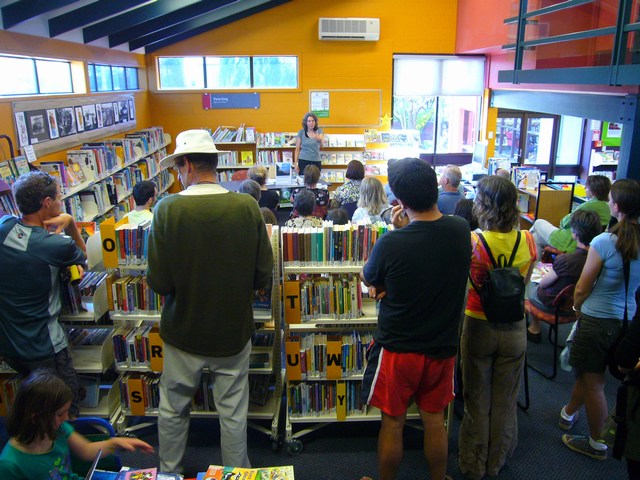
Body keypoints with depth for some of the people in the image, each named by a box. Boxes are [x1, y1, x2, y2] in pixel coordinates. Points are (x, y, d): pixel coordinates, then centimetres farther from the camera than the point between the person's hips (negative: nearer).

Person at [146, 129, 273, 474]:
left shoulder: (168, 209, -18)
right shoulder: (247, 207, -14)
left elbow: (158, 283, -15)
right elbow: (263, 276, -8)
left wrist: (183, 284, 6)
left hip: (183, 332, 0)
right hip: (234, 332, 1)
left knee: (172, 410, 23)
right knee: (233, 414, 17)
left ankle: (169, 472, 43)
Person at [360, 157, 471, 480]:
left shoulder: (392, 243, -26)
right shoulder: (461, 230, -11)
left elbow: (368, 279, -5)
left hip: (397, 350, -4)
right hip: (442, 348, 4)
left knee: (392, 422, 15)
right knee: (434, 421, 21)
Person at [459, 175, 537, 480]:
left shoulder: (472, 242, -22)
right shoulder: (527, 241, -10)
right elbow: (524, 282, 4)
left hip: (478, 327, -2)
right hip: (514, 329, 3)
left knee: (476, 400, 15)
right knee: (505, 401, 19)